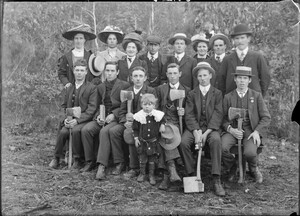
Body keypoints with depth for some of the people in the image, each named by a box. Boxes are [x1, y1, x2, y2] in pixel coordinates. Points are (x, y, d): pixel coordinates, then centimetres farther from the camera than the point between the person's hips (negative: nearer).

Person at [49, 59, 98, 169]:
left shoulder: (91, 88, 2)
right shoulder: (69, 88, 19)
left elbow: (92, 109, -7)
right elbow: (64, 106, 19)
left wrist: (77, 120, -17)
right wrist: (65, 119, -3)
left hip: (84, 120, -4)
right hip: (69, 120, 4)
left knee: (75, 130, -34)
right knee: (63, 131, -26)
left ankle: (77, 159, -15)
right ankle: (56, 158, -8)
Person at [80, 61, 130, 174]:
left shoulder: (124, 85, 2)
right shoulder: (100, 87, 19)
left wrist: (113, 114, -15)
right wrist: (98, 116, -2)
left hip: (116, 118, -5)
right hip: (101, 118, 5)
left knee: (104, 131, -35)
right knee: (85, 130, -22)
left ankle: (101, 166, -36)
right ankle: (90, 161, -10)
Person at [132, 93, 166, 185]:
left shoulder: (158, 115, -9)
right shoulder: (138, 116, -10)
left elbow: (163, 120, 14)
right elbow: (135, 128, 1)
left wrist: (162, 125, -6)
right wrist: (136, 138, -2)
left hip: (153, 141, 0)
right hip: (142, 141, 0)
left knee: (152, 159, 9)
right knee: (142, 158, 10)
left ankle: (151, 175, 22)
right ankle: (142, 173, 28)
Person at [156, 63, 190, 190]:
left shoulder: (187, 90, 17)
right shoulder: (160, 89, 19)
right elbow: (156, 108, 13)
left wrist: (183, 113, -8)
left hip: (178, 123, 0)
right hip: (163, 121, 1)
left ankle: (166, 176, -36)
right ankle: (172, 169, -45)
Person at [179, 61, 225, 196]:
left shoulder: (217, 94, 9)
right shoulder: (192, 94, 13)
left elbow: (218, 115, -2)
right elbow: (189, 115, 2)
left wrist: (206, 133, -16)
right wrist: (196, 132, -16)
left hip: (211, 128, -1)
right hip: (194, 127, 1)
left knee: (216, 140, -34)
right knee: (183, 142, -28)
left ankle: (216, 181, -32)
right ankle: (191, 175, -15)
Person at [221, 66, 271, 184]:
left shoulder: (257, 96, 8)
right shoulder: (228, 97, 11)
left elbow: (266, 117, 5)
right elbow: (223, 118, 7)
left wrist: (257, 131, -11)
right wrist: (230, 129, -13)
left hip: (251, 131, -1)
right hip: (233, 130, 1)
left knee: (250, 153, -30)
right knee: (221, 147, -29)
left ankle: (254, 169, 10)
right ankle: (232, 167, 5)